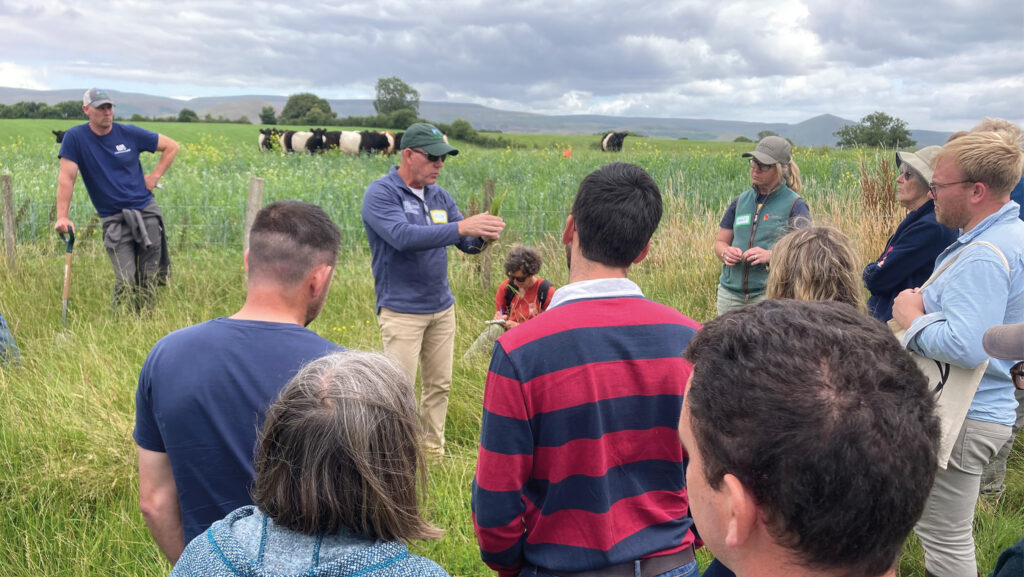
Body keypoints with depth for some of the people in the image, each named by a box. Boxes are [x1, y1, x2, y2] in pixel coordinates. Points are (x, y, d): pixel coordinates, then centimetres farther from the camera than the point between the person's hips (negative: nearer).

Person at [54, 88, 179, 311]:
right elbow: (66, 178, -10)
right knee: (126, 280, -12)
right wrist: (62, 217, -19)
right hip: (114, 220, -2)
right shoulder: (75, 137, -3)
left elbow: (171, 146, 12)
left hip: (147, 212, 2)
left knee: (149, 278, 4)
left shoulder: (130, 133, 2)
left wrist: (155, 176, 3)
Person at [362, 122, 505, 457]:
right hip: (402, 311, -6)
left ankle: (434, 452, 26)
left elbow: (465, 244, 9)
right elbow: (403, 236, -27)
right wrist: (461, 227, -33)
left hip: (442, 307, 7)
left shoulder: (439, 196, 9)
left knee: (439, 385, 13)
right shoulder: (380, 193, -11)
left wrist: (482, 236, -16)